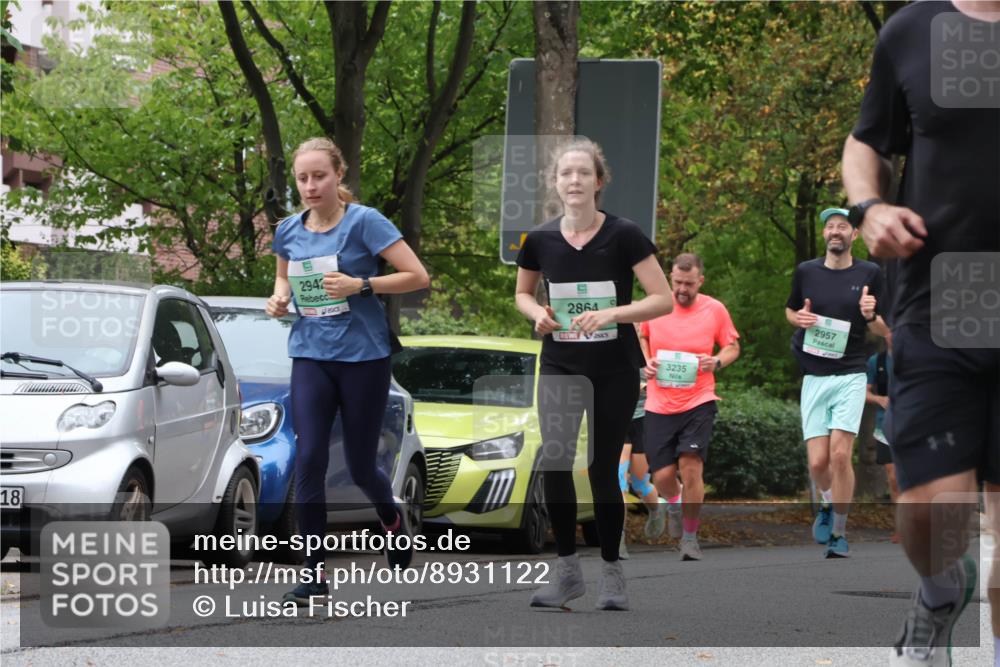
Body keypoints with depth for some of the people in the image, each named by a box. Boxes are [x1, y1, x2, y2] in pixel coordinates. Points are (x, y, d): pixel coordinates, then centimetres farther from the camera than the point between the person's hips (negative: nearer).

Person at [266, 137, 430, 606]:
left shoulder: (363, 221, -10)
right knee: (309, 460, -10)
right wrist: (278, 298, 2)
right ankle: (314, 573, -6)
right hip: (310, 356, 4)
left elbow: (417, 276, -11)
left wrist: (360, 285, -22)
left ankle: (393, 520, 41)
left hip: (363, 356, -4)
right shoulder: (289, 231, 5)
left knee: (360, 466, 6)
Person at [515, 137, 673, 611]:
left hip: (615, 370, -2)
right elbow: (523, 292, 16)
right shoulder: (539, 240, -2)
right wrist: (538, 313, -6)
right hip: (560, 365, 2)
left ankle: (611, 572, 21)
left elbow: (664, 300, -12)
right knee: (555, 460, -17)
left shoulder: (623, 235, -11)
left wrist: (611, 313, -24)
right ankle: (567, 568, -5)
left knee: (603, 470, 4)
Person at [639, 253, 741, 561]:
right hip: (659, 404, 2)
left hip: (698, 401, -2)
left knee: (691, 464, -17)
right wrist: (645, 362, -2)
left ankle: (690, 536, -1)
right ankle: (674, 504, 38)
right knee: (662, 475, 0)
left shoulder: (715, 309, -2)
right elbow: (641, 337, 18)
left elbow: (733, 347, 9)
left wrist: (717, 361, -12)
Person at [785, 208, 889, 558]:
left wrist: (870, 315, -15)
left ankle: (839, 533, -1)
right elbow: (789, 310, 22)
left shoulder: (869, 273, 2)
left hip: (850, 376, -2)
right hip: (814, 379, 2)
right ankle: (828, 504, 29)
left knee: (840, 455, -15)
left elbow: (884, 331, 8)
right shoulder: (806, 271, 5)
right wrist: (799, 318, -2)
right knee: (818, 462, -5)